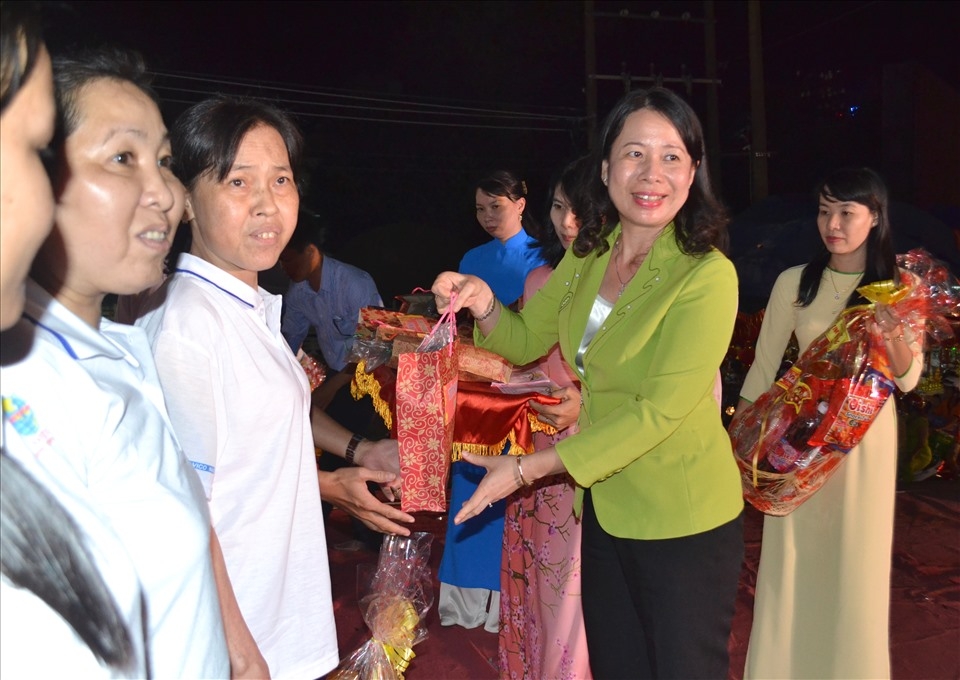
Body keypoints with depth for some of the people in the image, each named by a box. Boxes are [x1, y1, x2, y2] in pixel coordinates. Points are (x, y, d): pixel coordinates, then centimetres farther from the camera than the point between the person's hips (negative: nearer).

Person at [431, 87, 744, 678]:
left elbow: (658, 410, -24)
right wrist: (483, 303, -15)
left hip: (683, 523, -6)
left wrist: (529, 468, -21)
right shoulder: (588, 257, 0)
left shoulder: (707, 276, -21)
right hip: (604, 507, 6)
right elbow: (526, 340, 8)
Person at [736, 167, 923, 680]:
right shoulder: (794, 282, -2)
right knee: (791, 559, 7)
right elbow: (763, 364, 3)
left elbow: (908, 380, -1)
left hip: (866, 434, 0)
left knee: (855, 560, 9)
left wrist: (895, 339, -22)